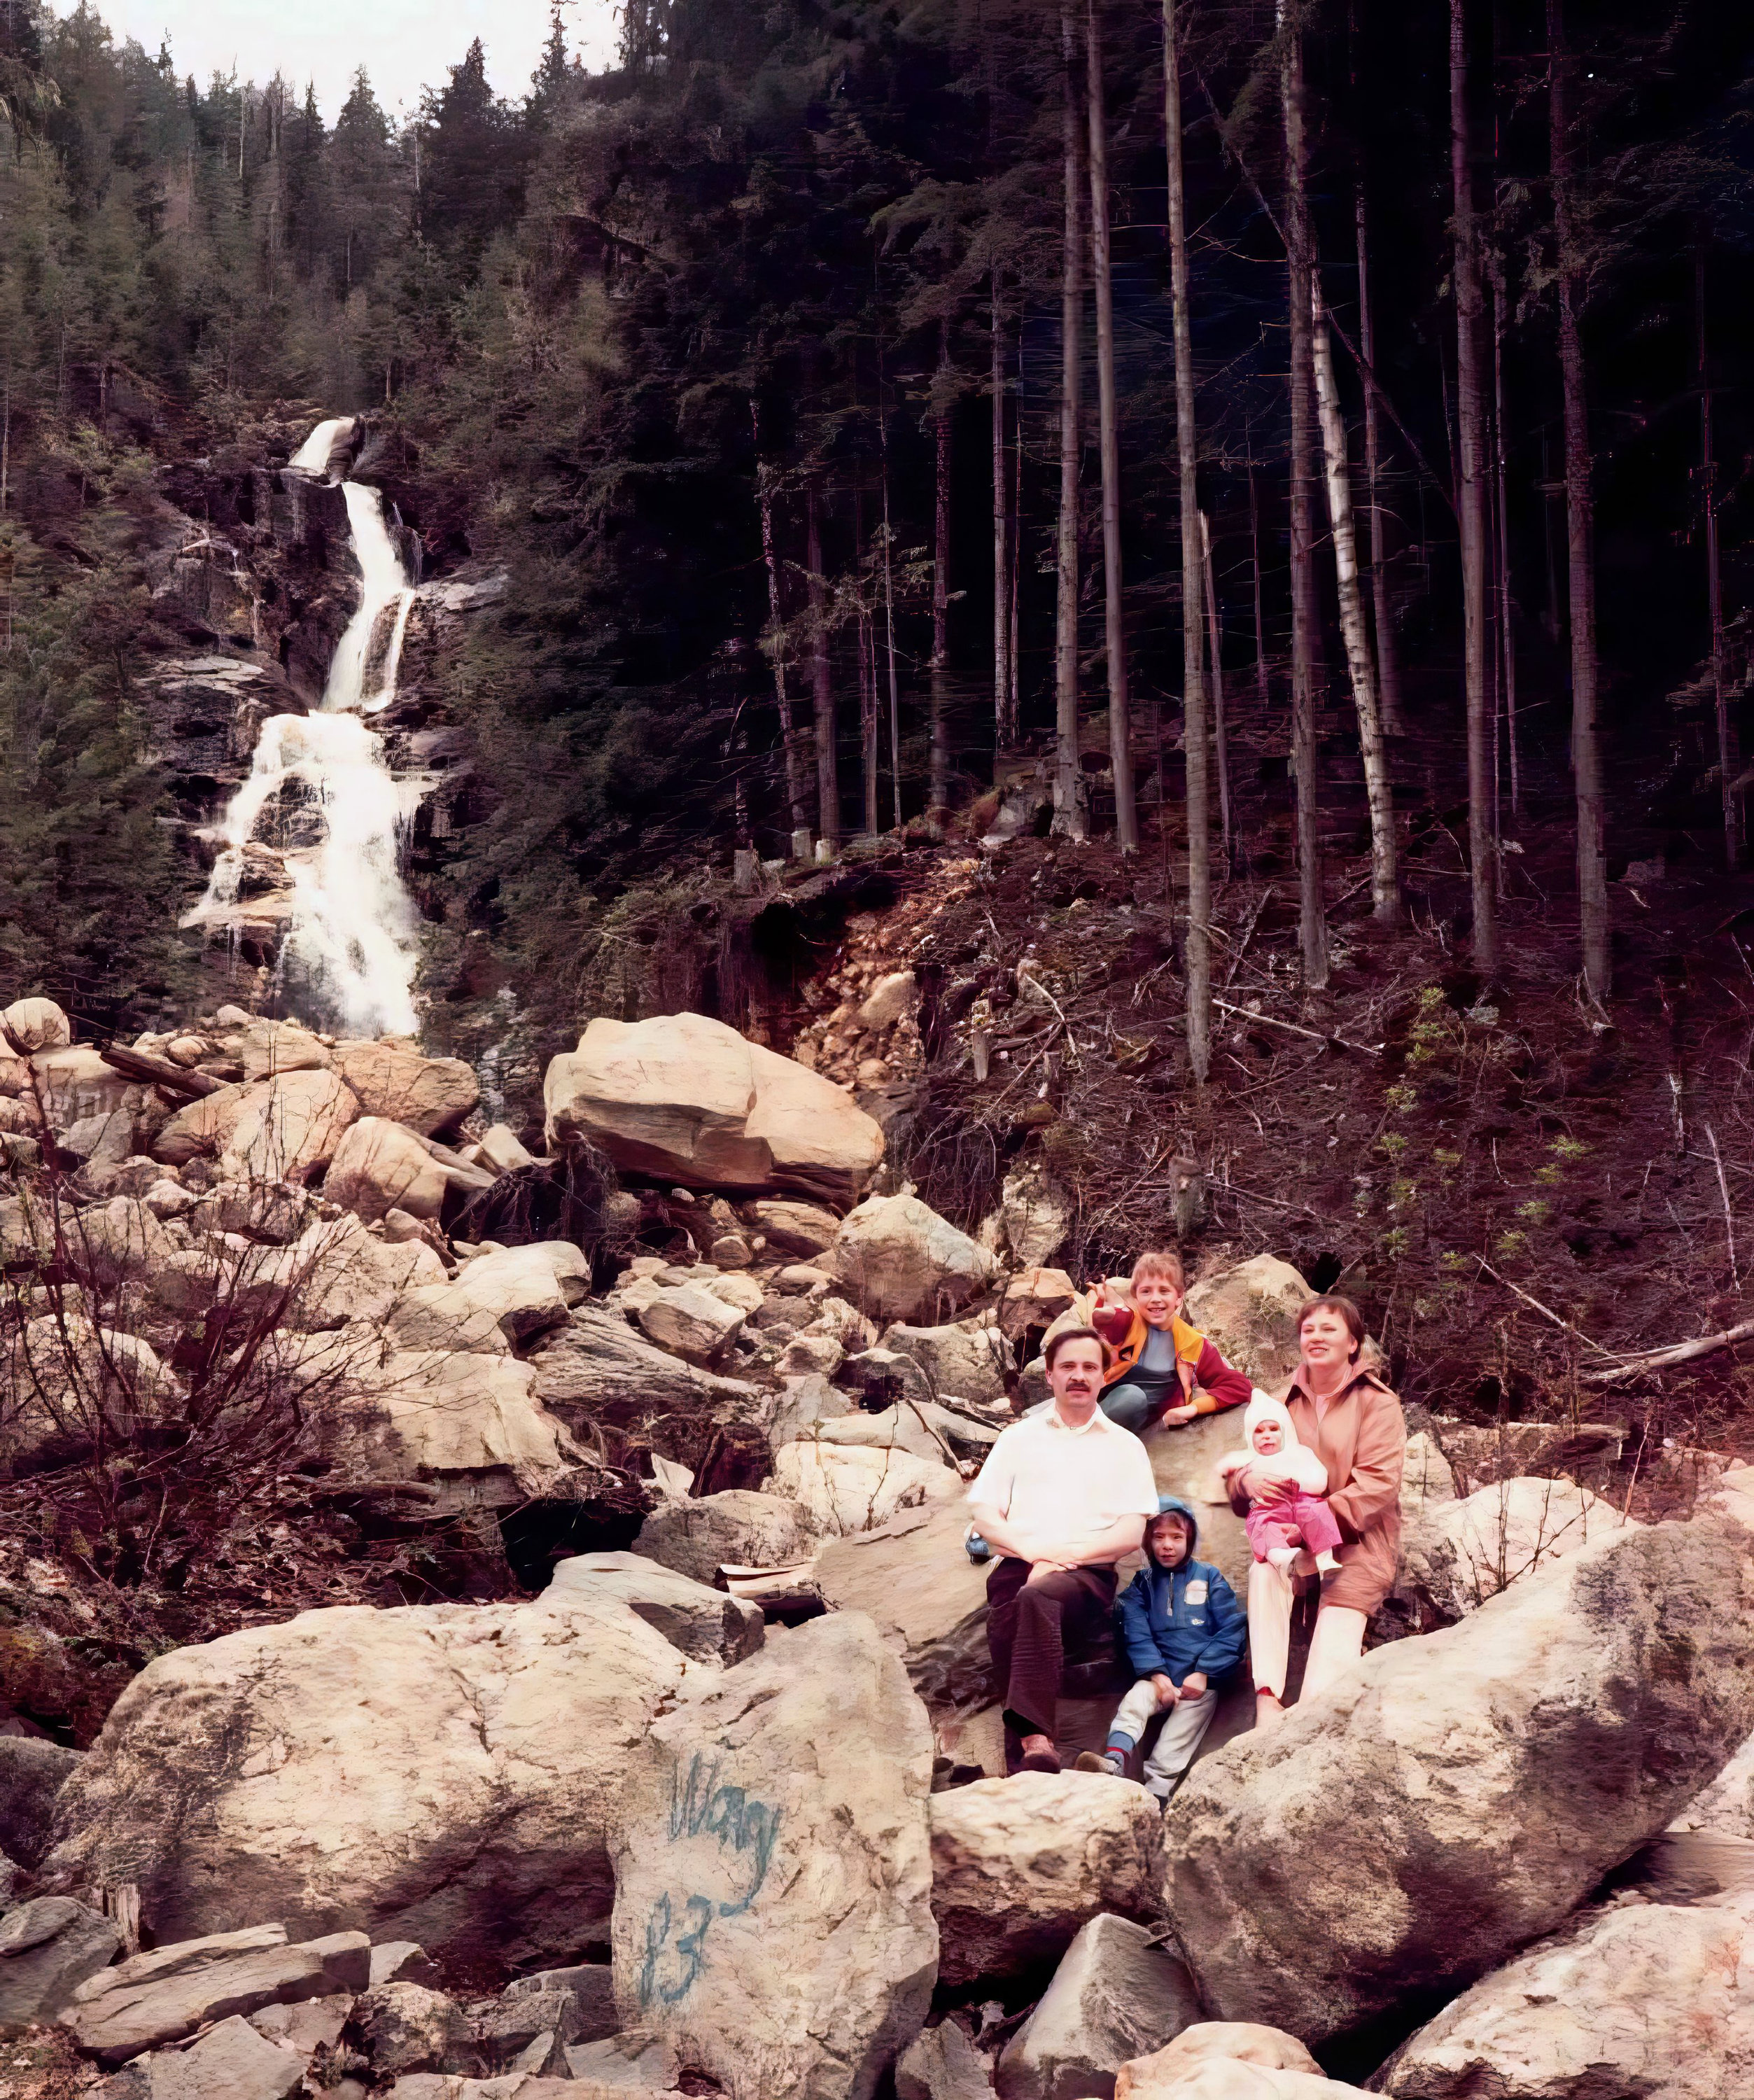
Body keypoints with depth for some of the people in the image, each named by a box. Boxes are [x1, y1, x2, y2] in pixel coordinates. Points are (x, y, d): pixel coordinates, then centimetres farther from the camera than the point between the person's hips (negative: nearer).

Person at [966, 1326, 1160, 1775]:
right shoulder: (1019, 1437, 22)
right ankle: (1035, 1745, -40)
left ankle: (1031, 1736, -51)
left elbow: (1131, 1534, 6)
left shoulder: (1124, 1446, 18)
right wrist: (1032, 1549, -7)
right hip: (1017, 1565, 3)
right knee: (1007, 1624, -31)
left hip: (1088, 1574, -3)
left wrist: (1066, 1554, -8)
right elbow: (983, 1515, 12)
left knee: (1035, 1598, -36)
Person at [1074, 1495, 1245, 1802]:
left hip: (1201, 1680, -1)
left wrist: (1203, 1673, -9)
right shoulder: (1143, 1584, 11)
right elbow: (1136, 1634, 0)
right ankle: (1115, 1761, -44)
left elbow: (1232, 1628, 0)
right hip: (1161, 1676, 1)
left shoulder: (1209, 1577, 7)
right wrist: (1157, 1674, -15)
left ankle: (1157, 1785, -32)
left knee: (1188, 1719, -23)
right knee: (1134, 1699, -25)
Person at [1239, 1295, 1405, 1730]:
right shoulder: (1286, 1403, 12)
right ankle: (1267, 1700, -36)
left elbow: (1377, 1485, -12)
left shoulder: (1377, 1403, 1)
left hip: (1357, 1541, -2)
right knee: (1264, 1570, -30)